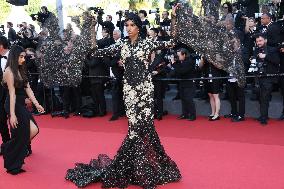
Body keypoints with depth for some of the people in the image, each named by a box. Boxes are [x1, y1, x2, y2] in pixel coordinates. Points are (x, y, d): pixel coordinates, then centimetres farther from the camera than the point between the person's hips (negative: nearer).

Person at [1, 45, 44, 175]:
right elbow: (12, 94, -19)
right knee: (19, 136, 0)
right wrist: (12, 114, -20)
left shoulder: (20, 70, 12)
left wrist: (36, 104, 3)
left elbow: (28, 88, 9)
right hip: (14, 106, -8)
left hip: (21, 105, 8)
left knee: (33, 130, 1)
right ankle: (13, 166, 20)